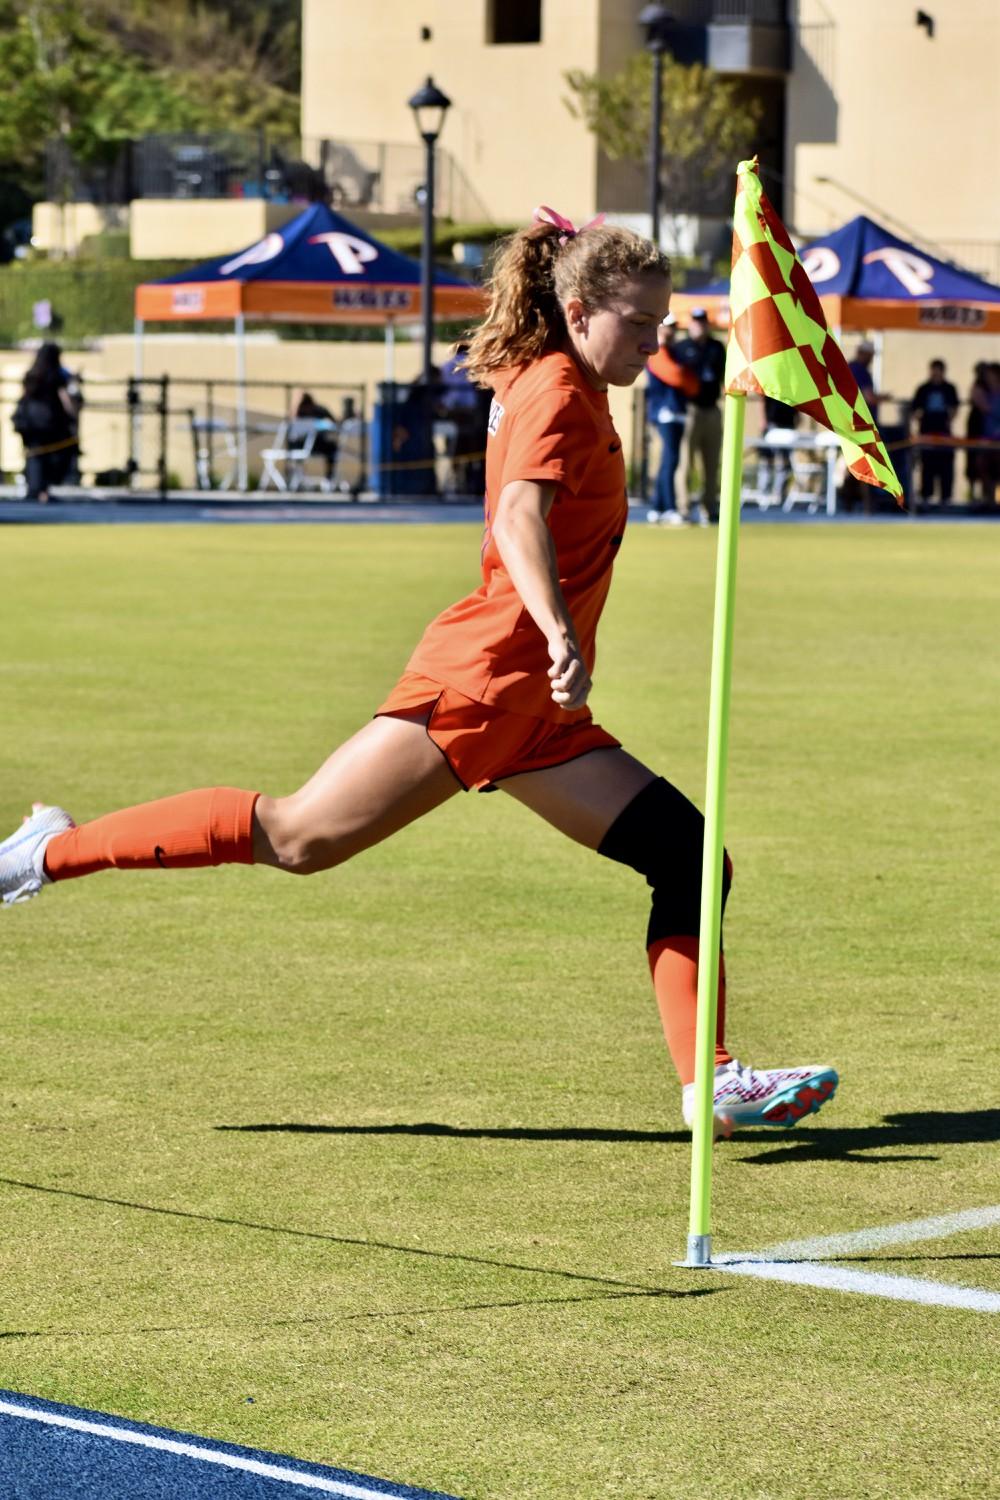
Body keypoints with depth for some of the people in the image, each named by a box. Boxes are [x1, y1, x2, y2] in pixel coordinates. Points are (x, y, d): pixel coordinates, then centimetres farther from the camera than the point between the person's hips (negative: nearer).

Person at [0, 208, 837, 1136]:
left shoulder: (552, 388, 20)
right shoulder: (558, 390, -8)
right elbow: (520, 515, -26)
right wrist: (560, 636, -39)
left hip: (534, 712, 10)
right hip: (483, 674, -10)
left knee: (688, 857, 0)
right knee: (301, 837, -12)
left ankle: (712, 1082, -2)